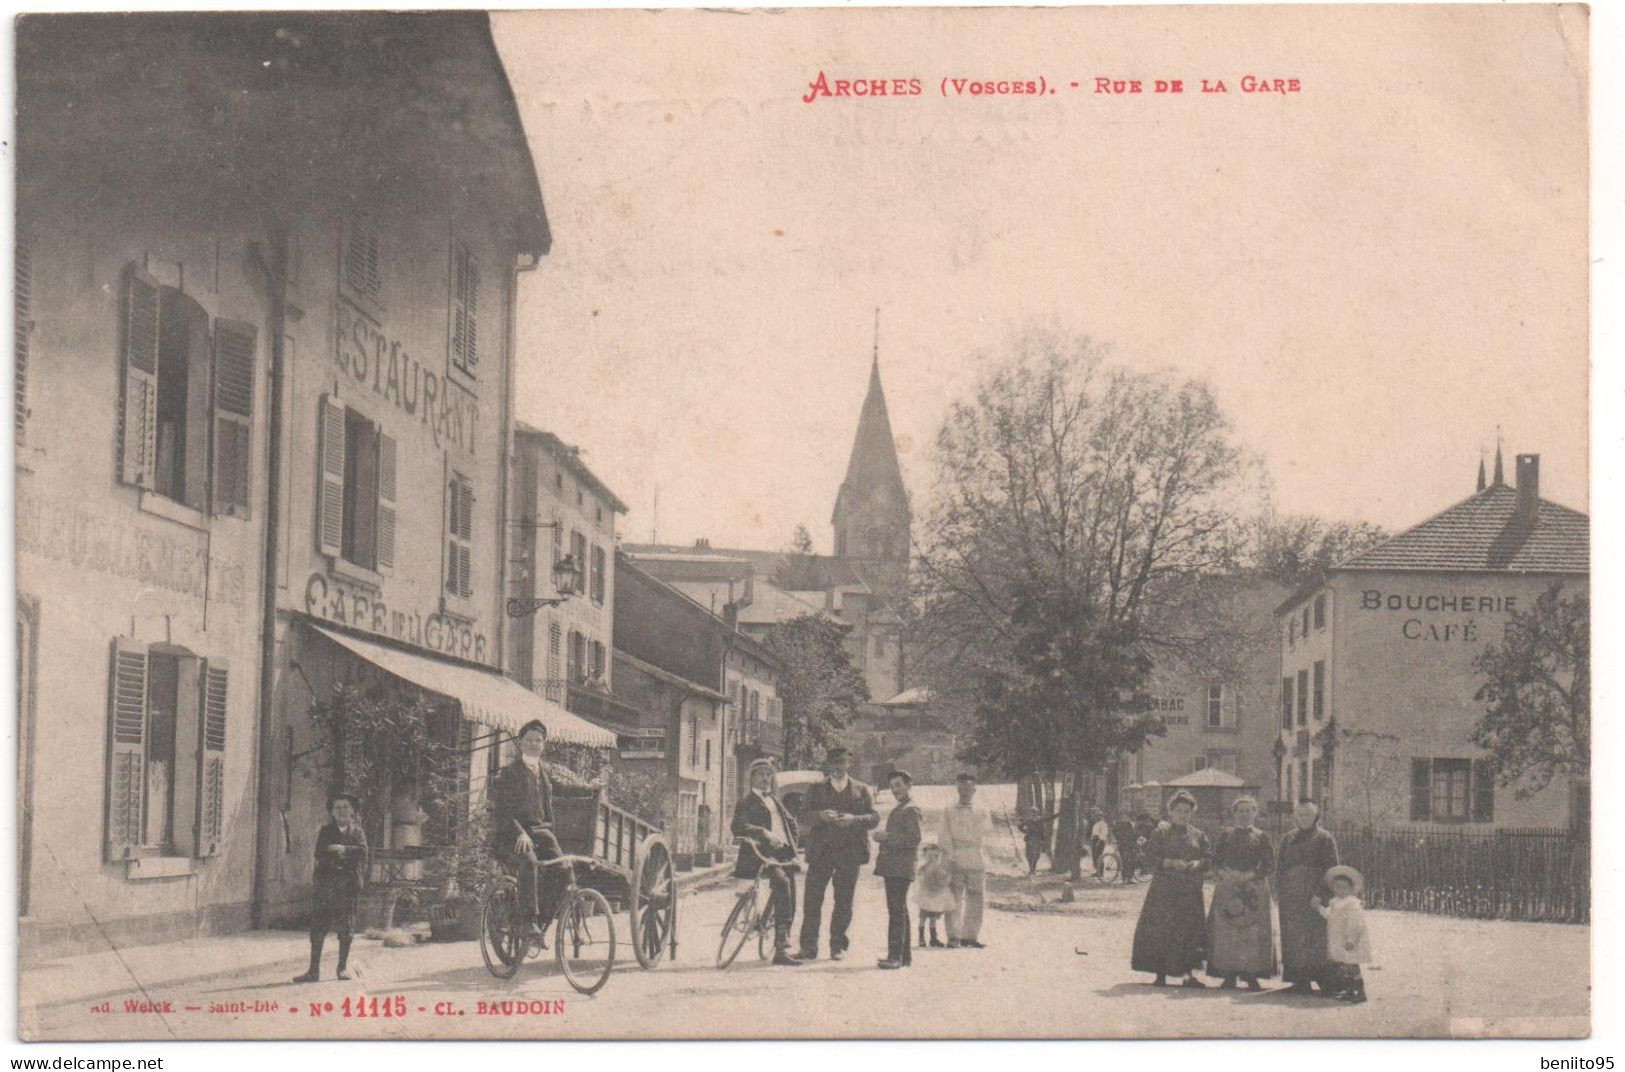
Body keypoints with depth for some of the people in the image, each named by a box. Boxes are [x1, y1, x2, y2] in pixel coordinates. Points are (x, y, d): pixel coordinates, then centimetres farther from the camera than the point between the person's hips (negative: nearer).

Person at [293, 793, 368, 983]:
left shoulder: (357, 833, 12)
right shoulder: (325, 831, 10)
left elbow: (362, 851, -6)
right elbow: (320, 854, -5)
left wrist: (343, 849, -12)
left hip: (349, 886, 1)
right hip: (326, 885, -1)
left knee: (346, 928, 3)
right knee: (318, 926, -6)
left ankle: (343, 967, 13)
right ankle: (314, 970, -4)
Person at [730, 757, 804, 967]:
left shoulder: (774, 801, 26)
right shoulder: (747, 801, 2)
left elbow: (792, 822, 36)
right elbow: (738, 827, -14)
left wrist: (791, 843, 17)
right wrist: (763, 832, -27)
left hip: (784, 854, 8)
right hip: (762, 854, -8)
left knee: (790, 902, 2)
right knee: (781, 881, -32)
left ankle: (780, 952, 11)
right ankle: (782, 947, -34)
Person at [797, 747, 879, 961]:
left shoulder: (861, 790, 13)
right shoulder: (816, 789, 14)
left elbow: (874, 818, 3)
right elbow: (805, 816, 3)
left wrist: (853, 819, -16)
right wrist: (820, 816, -19)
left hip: (849, 853, 0)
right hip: (821, 852, 0)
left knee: (844, 902, 2)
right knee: (812, 899, -5)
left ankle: (838, 946, 12)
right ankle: (809, 946, -1)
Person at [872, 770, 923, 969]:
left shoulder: (911, 810, -9)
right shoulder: (897, 810, 22)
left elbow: (914, 839, -19)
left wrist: (887, 837, -19)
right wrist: (882, 838, 14)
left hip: (901, 868, -10)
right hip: (892, 867, 10)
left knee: (897, 911, -13)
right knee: (898, 911, 13)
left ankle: (895, 956, -16)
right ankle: (905, 955, 19)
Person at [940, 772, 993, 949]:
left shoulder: (980, 813, 16)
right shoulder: (948, 812, 8)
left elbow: (988, 830, 3)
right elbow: (946, 837, 1)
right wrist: (951, 857, -9)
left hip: (976, 862, 3)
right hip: (955, 862, -3)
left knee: (975, 901, 3)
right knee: (955, 900, -7)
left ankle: (971, 936, 10)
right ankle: (953, 937, -5)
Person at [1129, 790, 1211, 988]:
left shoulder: (1199, 836, 13)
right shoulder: (1160, 833, 3)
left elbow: (1208, 858, 13)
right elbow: (1150, 856, -3)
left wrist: (1198, 863, -9)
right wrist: (1171, 863, -16)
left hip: (1190, 891, 3)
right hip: (1164, 889, -3)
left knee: (1191, 929, -2)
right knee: (1161, 930, -5)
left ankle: (1189, 973, 4)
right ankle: (1160, 974, 3)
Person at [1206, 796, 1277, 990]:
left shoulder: (1261, 837, 6)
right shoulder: (1226, 836, 11)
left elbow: (1270, 866, 2)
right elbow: (1216, 861, 11)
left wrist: (1251, 875, -11)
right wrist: (1224, 873, -9)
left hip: (1254, 889, -1)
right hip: (1227, 888, 1)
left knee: (1253, 932, -6)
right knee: (1226, 930, -4)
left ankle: (1252, 975, -2)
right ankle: (1229, 975, 2)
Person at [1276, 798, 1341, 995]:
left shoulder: (1324, 839, 0)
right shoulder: (1288, 839, 16)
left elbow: (1331, 869, -6)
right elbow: (1280, 866, 17)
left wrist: (1320, 894, -15)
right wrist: (1279, 891, 5)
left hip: (1314, 897, -5)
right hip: (1291, 897, 5)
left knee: (1315, 939, -6)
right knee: (1293, 939, 3)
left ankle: (1321, 978, 0)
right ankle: (1300, 980, 7)